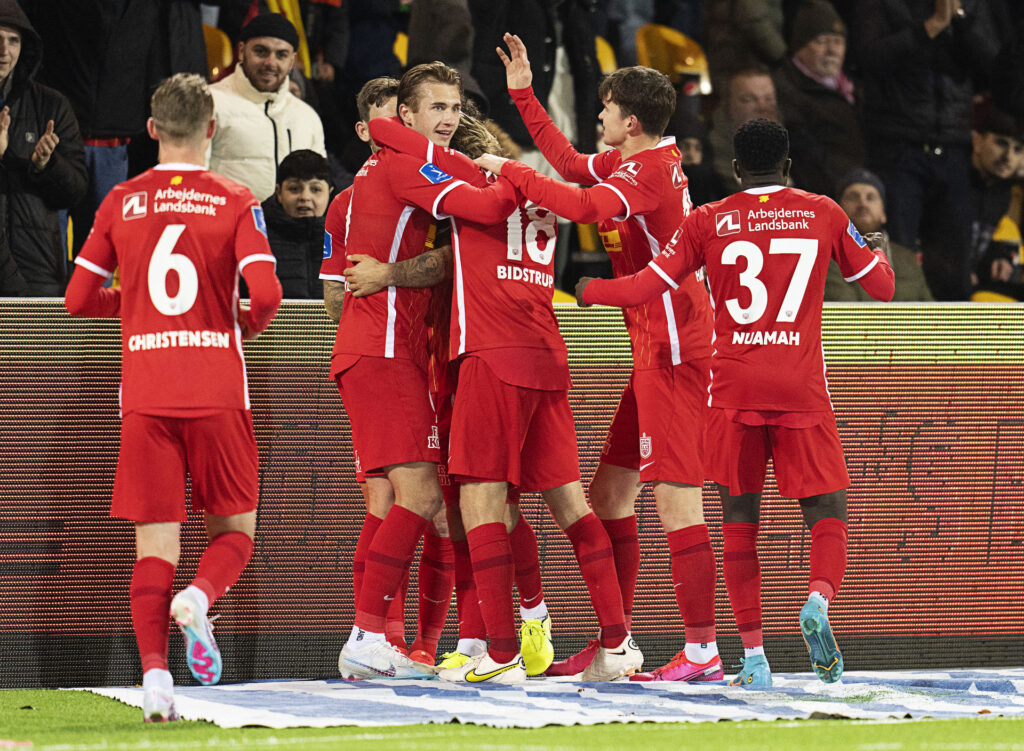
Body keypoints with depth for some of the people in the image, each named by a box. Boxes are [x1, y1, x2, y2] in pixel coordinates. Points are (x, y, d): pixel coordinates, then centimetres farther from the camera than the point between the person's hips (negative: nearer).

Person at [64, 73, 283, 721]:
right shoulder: (235, 203, -1)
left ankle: (154, 671, -16)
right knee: (235, 531, 12)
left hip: (144, 396, 1)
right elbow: (266, 293, -13)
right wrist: (248, 323, 10)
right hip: (217, 393, -1)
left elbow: (79, 299, 9)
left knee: (155, 542, 2)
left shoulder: (121, 203, 5)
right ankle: (200, 598, -20)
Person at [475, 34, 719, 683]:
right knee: (610, 490, 13)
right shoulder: (636, 162, 14)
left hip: (672, 349, -10)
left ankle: (702, 651, -13)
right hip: (658, 350, 10)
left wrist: (509, 171, -17)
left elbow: (583, 205, -29)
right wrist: (523, 93, 30)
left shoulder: (652, 169, -14)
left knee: (677, 497, -12)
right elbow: (571, 164, 30)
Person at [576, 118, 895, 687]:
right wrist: (880, 255, 38)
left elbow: (644, 288, 4)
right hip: (801, 387, 0)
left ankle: (753, 655, 0)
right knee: (828, 510, 5)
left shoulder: (709, 222, 3)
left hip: (734, 387, 1)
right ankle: (820, 598, -26)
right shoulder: (823, 214, 6)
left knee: (740, 515, 7)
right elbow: (882, 287, 15)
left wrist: (589, 289, 23)